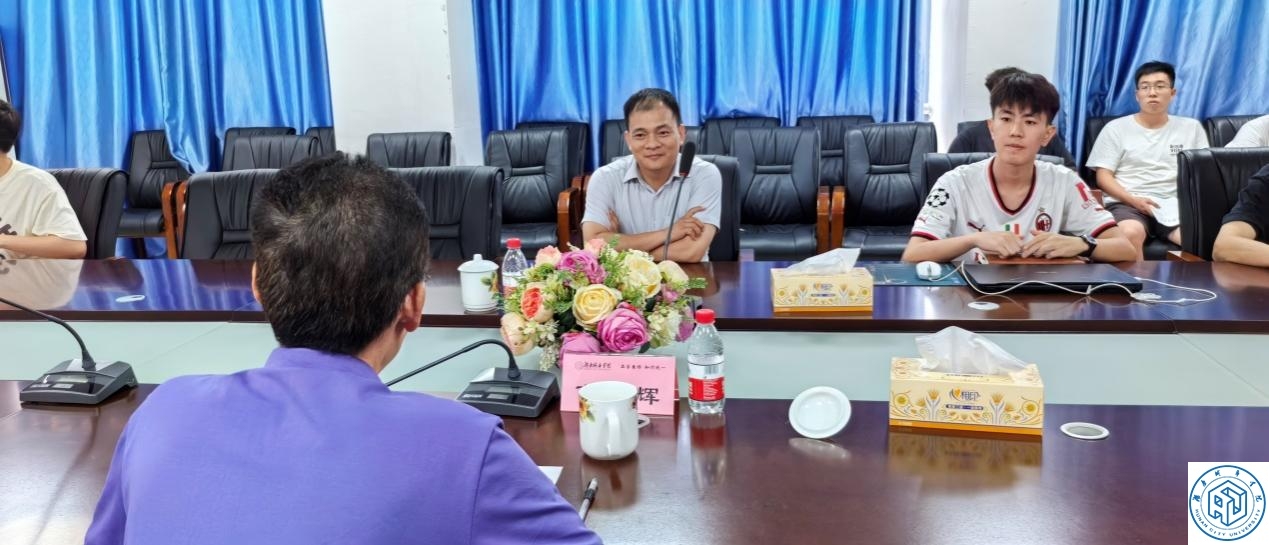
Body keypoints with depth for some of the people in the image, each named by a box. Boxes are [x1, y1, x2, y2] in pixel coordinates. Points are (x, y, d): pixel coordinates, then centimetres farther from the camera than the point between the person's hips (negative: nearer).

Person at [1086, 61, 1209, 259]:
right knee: (1130, 234, -38)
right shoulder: (1116, 128, 12)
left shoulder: (1191, 128, 19)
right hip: (1128, 204, -2)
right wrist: (1134, 200, -12)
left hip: (1176, 205, 2)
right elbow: (1103, 176, 5)